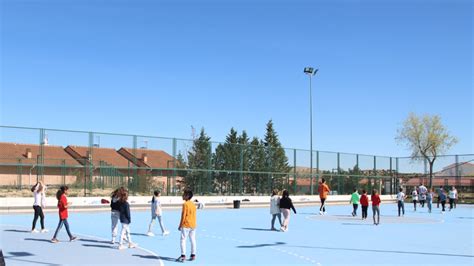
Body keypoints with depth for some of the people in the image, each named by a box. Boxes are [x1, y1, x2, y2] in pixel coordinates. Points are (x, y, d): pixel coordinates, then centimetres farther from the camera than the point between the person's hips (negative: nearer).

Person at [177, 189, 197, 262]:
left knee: (183, 240, -4)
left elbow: (183, 216, -13)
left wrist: (180, 225, -7)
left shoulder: (185, 204, -12)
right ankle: (193, 255, 13)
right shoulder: (193, 205, 11)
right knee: (193, 240, 9)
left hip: (186, 225, -7)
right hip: (193, 225, 7)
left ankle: (183, 255, -9)